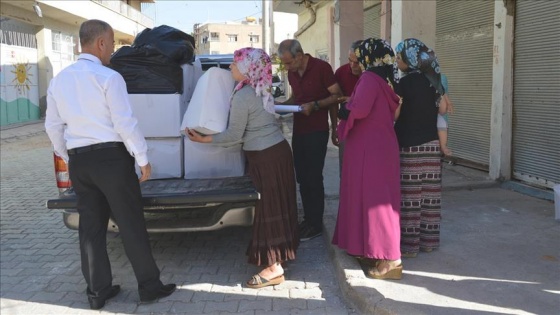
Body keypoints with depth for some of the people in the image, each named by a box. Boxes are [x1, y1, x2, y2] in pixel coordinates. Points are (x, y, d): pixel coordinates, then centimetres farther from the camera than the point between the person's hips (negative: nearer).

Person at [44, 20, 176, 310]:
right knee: (131, 224, 3)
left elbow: (53, 126, 13)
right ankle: (149, 286, 14)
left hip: (79, 161, 6)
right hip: (111, 157, -6)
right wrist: (143, 159, -6)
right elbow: (125, 124, -15)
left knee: (91, 226, 12)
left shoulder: (59, 79, 8)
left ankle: (97, 291, 21)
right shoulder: (109, 77, -12)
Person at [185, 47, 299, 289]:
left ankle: (274, 268, 2)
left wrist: (204, 139, -9)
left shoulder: (243, 96, -18)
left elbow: (234, 135, -15)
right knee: (276, 205, 18)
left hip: (265, 156, -9)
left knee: (268, 207, -4)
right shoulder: (261, 90, 10)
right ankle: (280, 252, 32)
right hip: (278, 150, 9)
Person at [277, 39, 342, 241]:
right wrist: (283, 104, 2)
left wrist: (315, 105, -23)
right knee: (302, 177, 11)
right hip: (298, 130, 7)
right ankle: (308, 219, 23)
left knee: (313, 178, -3)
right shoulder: (292, 73, 8)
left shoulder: (321, 68, -12)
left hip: (317, 131, -7)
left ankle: (315, 224, 7)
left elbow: (337, 96, -11)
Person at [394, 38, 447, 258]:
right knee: (429, 194, 10)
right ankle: (428, 240, 19)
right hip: (431, 144, 7)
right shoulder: (433, 79, 7)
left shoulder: (406, 82, -13)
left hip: (410, 146, -7)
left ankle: (409, 244, 5)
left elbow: (394, 114, -12)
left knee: (410, 196, -1)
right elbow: (443, 108, 15)